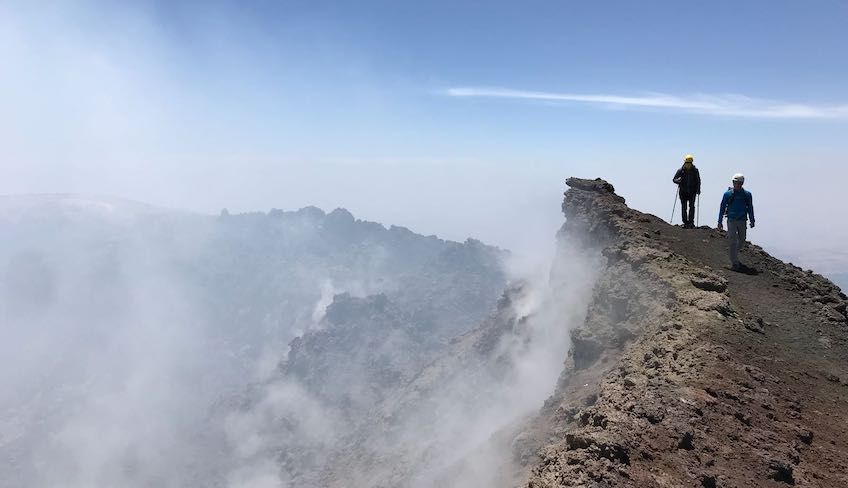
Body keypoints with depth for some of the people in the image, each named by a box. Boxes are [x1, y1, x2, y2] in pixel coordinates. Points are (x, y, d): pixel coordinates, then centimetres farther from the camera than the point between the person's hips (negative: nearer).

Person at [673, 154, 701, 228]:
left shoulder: (695, 170, -1)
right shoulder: (681, 170, -3)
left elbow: (698, 181, 7)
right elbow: (674, 179, -1)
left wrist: (698, 189, -1)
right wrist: (678, 180, -23)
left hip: (692, 192, 0)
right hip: (683, 192, 0)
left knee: (691, 206, -10)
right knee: (684, 207, 1)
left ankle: (691, 222, -7)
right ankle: (685, 223, 7)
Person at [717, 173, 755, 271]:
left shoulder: (747, 195, 2)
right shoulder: (728, 194, -4)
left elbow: (750, 208, 10)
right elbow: (722, 208, 1)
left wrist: (752, 221, 10)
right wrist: (720, 222, 0)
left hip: (742, 221, 3)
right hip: (731, 220, -3)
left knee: (741, 241, 13)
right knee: (733, 242, -6)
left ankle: (734, 256, 38)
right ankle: (734, 263, -4)